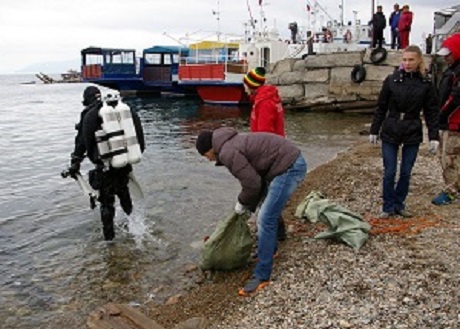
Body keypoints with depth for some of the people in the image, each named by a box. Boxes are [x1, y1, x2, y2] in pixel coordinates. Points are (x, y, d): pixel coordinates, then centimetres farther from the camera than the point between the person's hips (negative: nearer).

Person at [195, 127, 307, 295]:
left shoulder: (228, 153, -12)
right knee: (270, 212, 27)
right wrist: (250, 206, 23)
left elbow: (252, 184, -14)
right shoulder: (235, 143, 19)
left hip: (289, 168, -11)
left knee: (265, 220, -9)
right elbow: (256, 176, 23)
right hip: (293, 161, 11)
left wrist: (242, 203, 5)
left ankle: (262, 276, -2)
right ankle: (269, 249, 46)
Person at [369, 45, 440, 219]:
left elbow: (431, 112, 3)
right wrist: (374, 131, 3)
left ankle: (399, 204, 25)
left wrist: (434, 136, -2)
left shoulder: (425, 84, -1)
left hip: (413, 133, 1)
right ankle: (388, 207, 15)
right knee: (389, 173, 2)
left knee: (406, 173, 9)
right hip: (390, 132, -1)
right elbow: (381, 107, 3)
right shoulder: (391, 80, -2)